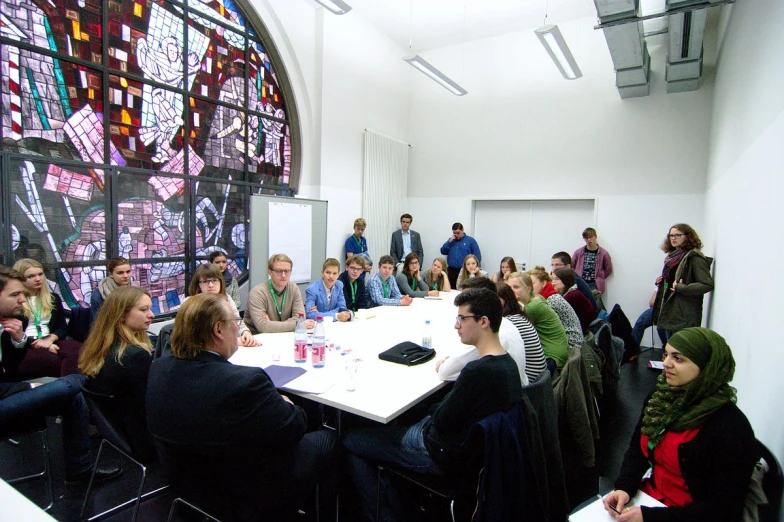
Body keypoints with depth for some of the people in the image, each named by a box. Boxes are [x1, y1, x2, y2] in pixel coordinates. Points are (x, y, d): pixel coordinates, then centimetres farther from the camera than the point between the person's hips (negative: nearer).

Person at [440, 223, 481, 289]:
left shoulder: (471, 240, 2)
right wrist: (449, 242, -4)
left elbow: (477, 257, -1)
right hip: (451, 271, 4)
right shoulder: (451, 240, 15)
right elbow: (443, 252, 7)